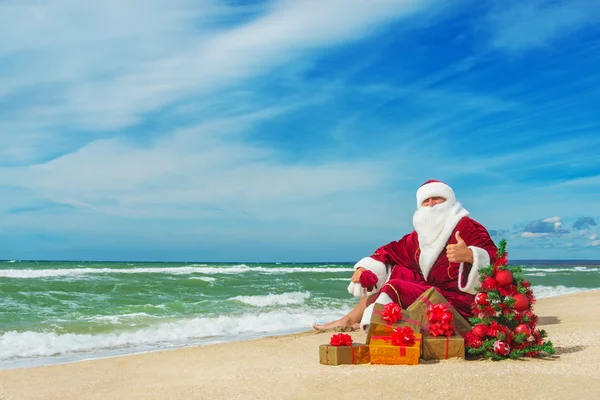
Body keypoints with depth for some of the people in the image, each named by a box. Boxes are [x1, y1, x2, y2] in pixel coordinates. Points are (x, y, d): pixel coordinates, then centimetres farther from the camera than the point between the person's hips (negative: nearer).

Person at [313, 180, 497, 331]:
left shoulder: (467, 227, -12)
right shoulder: (420, 235, 9)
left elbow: (494, 257, -23)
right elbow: (393, 251, 13)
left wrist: (469, 255, -44)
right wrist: (363, 268, -2)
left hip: (457, 303, -8)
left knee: (394, 288, -20)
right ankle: (350, 319, 7)